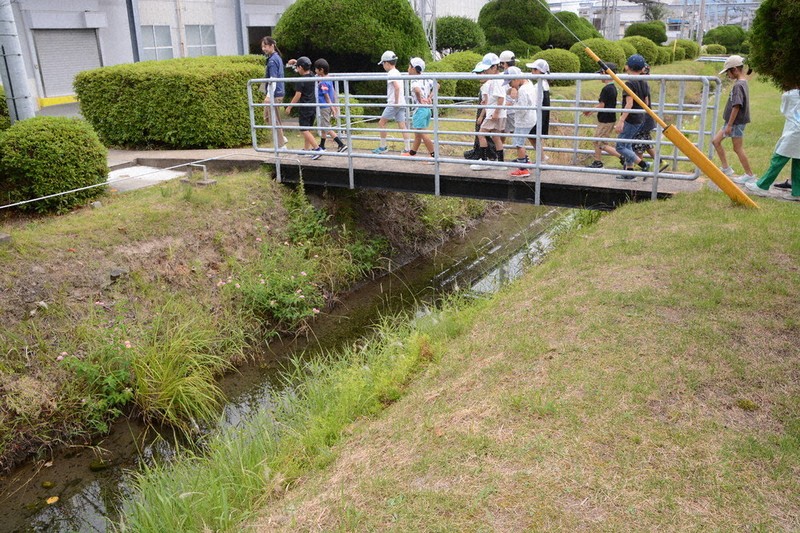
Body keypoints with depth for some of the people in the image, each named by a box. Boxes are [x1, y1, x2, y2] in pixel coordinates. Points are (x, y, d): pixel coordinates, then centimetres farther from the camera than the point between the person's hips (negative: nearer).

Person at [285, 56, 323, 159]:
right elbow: (306, 69, 30)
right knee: (308, 129, 17)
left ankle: (317, 149, -17)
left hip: (305, 108, -8)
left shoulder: (300, 80, -16)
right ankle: (306, 149, 24)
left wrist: (289, 107, -8)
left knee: (304, 130, -6)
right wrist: (297, 62, 37)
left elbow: (298, 96, -17)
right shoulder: (312, 76, 6)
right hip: (313, 106, 8)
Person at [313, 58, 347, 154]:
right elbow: (334, 92, 13)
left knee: (326, 128, -6)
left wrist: (332, 107, -21)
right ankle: (321, 146, 32)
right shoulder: (329, 79, 8)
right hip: (328, 106, 10)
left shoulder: (322, 82, -19)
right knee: (323, 127, 20)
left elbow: (326, 96, -20)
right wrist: (335, 105, 18)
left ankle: (341, 145, -13)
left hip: (324, 106, -10)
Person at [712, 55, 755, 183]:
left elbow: (736, 106, -23)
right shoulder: (743, 82, 11)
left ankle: (749, 175, 8)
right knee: (716, 141, 13)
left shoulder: (738, 85, -19)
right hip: (733, 121, 10)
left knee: (738, 148, -2)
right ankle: (726, 169, 18)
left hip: (736, 122, -10)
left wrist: (729, 125, -20)